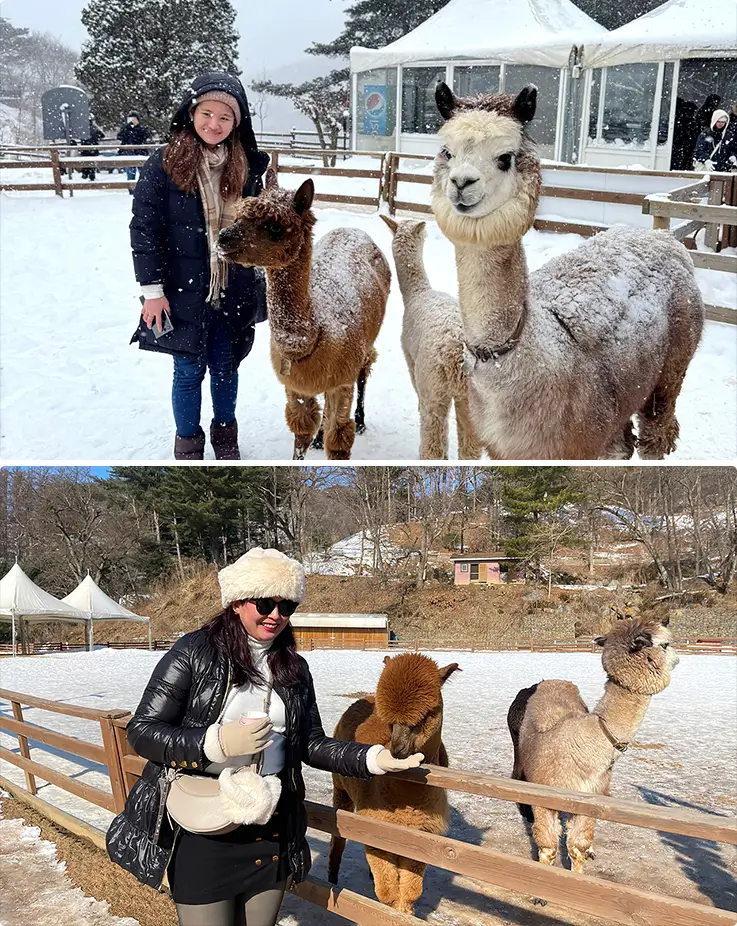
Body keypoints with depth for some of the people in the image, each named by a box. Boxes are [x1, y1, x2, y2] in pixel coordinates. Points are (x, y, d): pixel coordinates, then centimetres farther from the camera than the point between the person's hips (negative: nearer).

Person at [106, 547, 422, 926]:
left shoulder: (294, 669, 4)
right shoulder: (194, 652, -11)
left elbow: (313, 745, 7)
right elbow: (142, 731, -12)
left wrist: (373, 758, -8)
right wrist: (216, 743, -26)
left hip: (271, 831, 5)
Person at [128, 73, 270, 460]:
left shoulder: (246, 166, 2)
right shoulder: (164, 165, -9)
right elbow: (143, 228, -7)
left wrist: (257, 281, 15)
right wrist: (152, 288, -10)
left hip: (233, 293, 3)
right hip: (184, 293, -3)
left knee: (226, 367, 14)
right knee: (189, 370, 6)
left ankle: (225, 434, 35)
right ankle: (188, 442, 26)